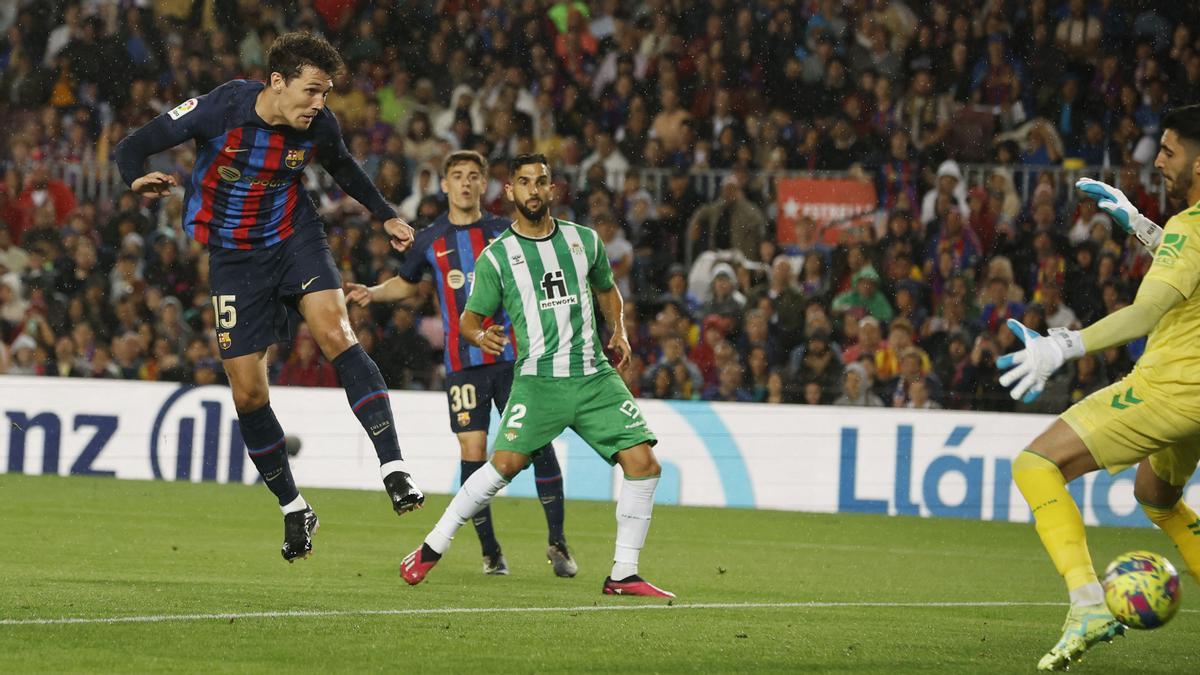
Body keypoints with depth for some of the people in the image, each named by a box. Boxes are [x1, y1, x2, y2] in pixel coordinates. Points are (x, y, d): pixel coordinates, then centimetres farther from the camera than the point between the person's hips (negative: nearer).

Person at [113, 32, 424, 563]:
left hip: (295, 239, 1)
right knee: (247, 393, -1)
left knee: (335, 334, -25)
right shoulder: (220, 110, -21)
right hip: (233, 256, -1)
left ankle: (393, 470, -28)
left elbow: (342, 167, 14)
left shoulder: (318, 126, -11)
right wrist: (139, 179, -37)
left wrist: (386, 216, 23)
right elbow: (132, 147, -15)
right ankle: (293, 509, 16)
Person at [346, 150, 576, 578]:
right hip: (463, 362, 0)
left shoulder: (506, 232, 7)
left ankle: (557, 543, 3)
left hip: (512, 355, 0)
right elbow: (407, 284, 25)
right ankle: (490, 551, 9)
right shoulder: (430, 241, 8)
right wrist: (372, 293, 8)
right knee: (473, 452, -4)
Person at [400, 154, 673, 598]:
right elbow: (469, 318, 6)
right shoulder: (496, 257, 4)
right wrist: (480, 335, -17)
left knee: (643, 464, -8)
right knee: (506, 462, -20)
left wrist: (618, 332, 12)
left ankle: (623, 575, 2)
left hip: (596, 378, 3)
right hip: (538, 379, -3)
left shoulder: (584, 240, 13)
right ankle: (433, 548, -3)